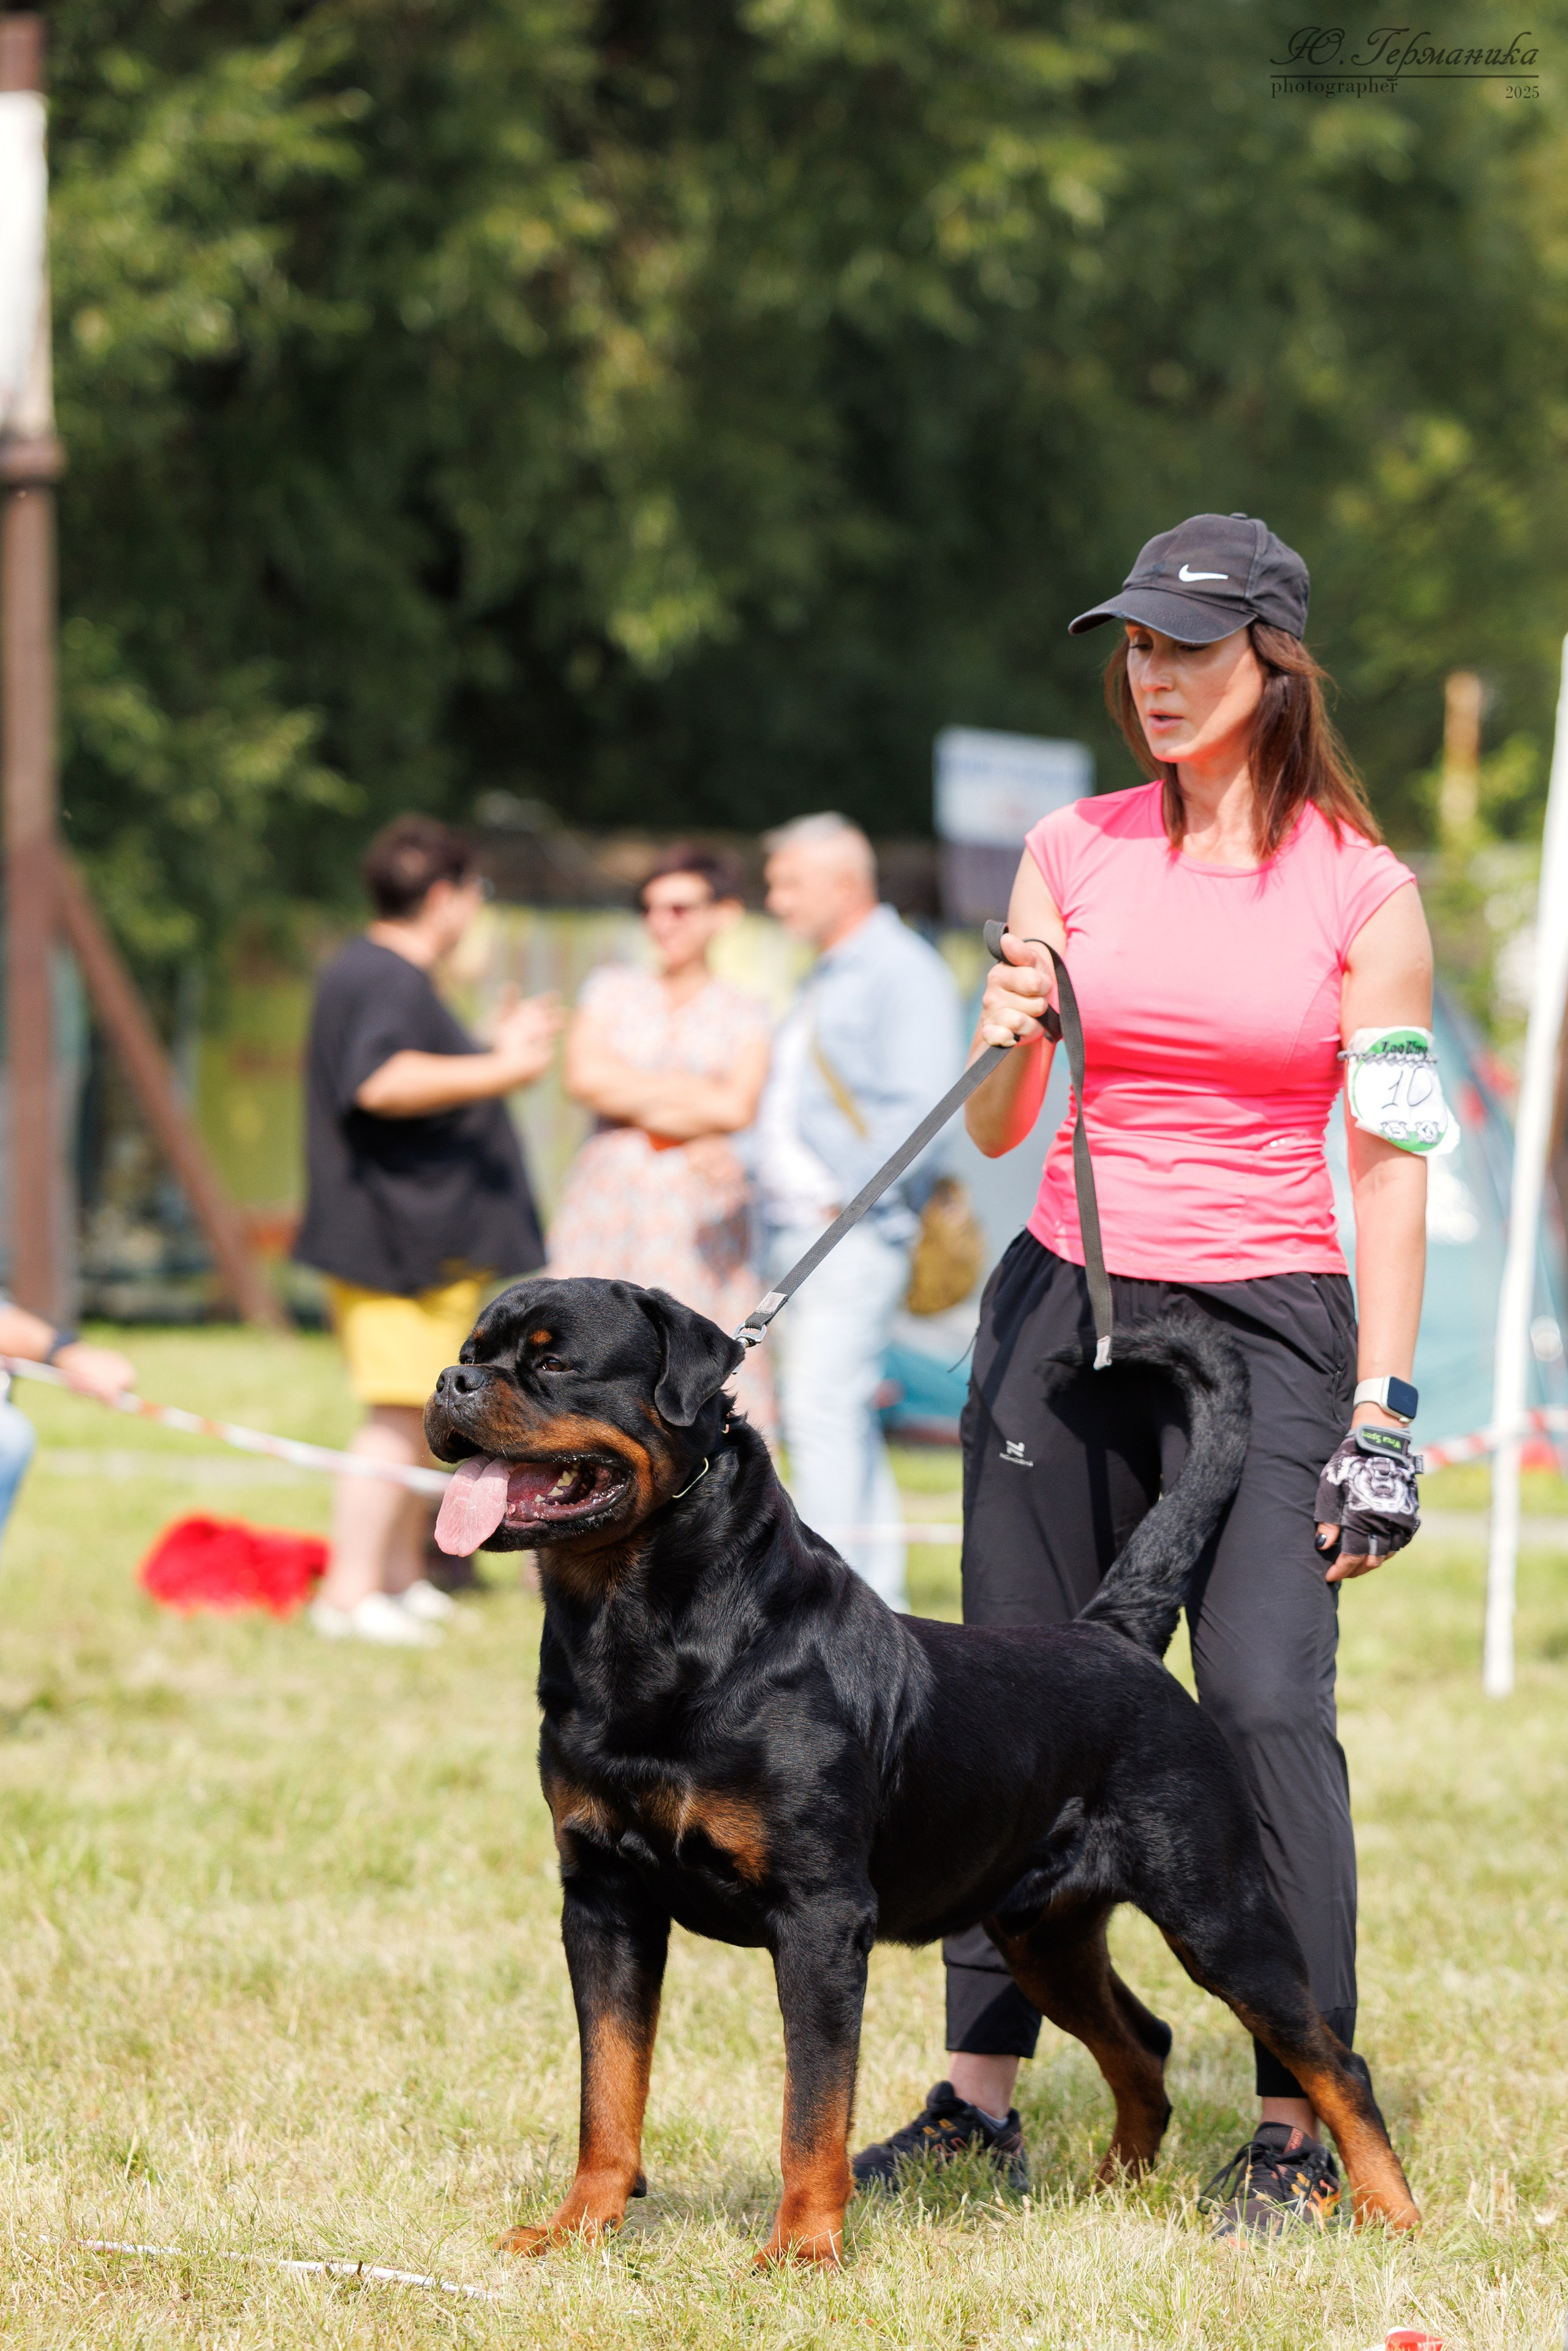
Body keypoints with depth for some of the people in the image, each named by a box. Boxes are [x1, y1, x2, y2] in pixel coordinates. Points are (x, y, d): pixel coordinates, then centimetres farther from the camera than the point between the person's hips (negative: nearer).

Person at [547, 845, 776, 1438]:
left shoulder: (745, 1013, 8)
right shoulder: (612, 989, 13)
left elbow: (737, 1109, -7)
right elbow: (584, 1077, -3)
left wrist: (637, 1101, -6)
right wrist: (696, 1093, -2)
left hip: (699, 1213, -1)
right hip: (606, 1202, 1)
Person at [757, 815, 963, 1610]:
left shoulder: (901, 971, -8)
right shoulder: (825, 978, 22)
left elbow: (921, 1108, -16)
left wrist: (849, 1197, -17)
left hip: (854, 1231, -10)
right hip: (795, 1230, 10)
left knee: (825, 1408, -16)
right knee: (829, 1415, 9)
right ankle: (879, 1596, 13)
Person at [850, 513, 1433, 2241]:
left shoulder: (1362, 891, -1)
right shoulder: (1072, 854, 8)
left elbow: (1389, 1171, -1)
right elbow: (996, 1131, 11)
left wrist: (1381, 1412, -6)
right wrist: (1006, 1043, -12)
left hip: (1264, 1319, -4)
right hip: (1065, 1304, 4)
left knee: (1265, 1696, -14)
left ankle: (1301, 2127, -8)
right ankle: (979, 2095, 13)